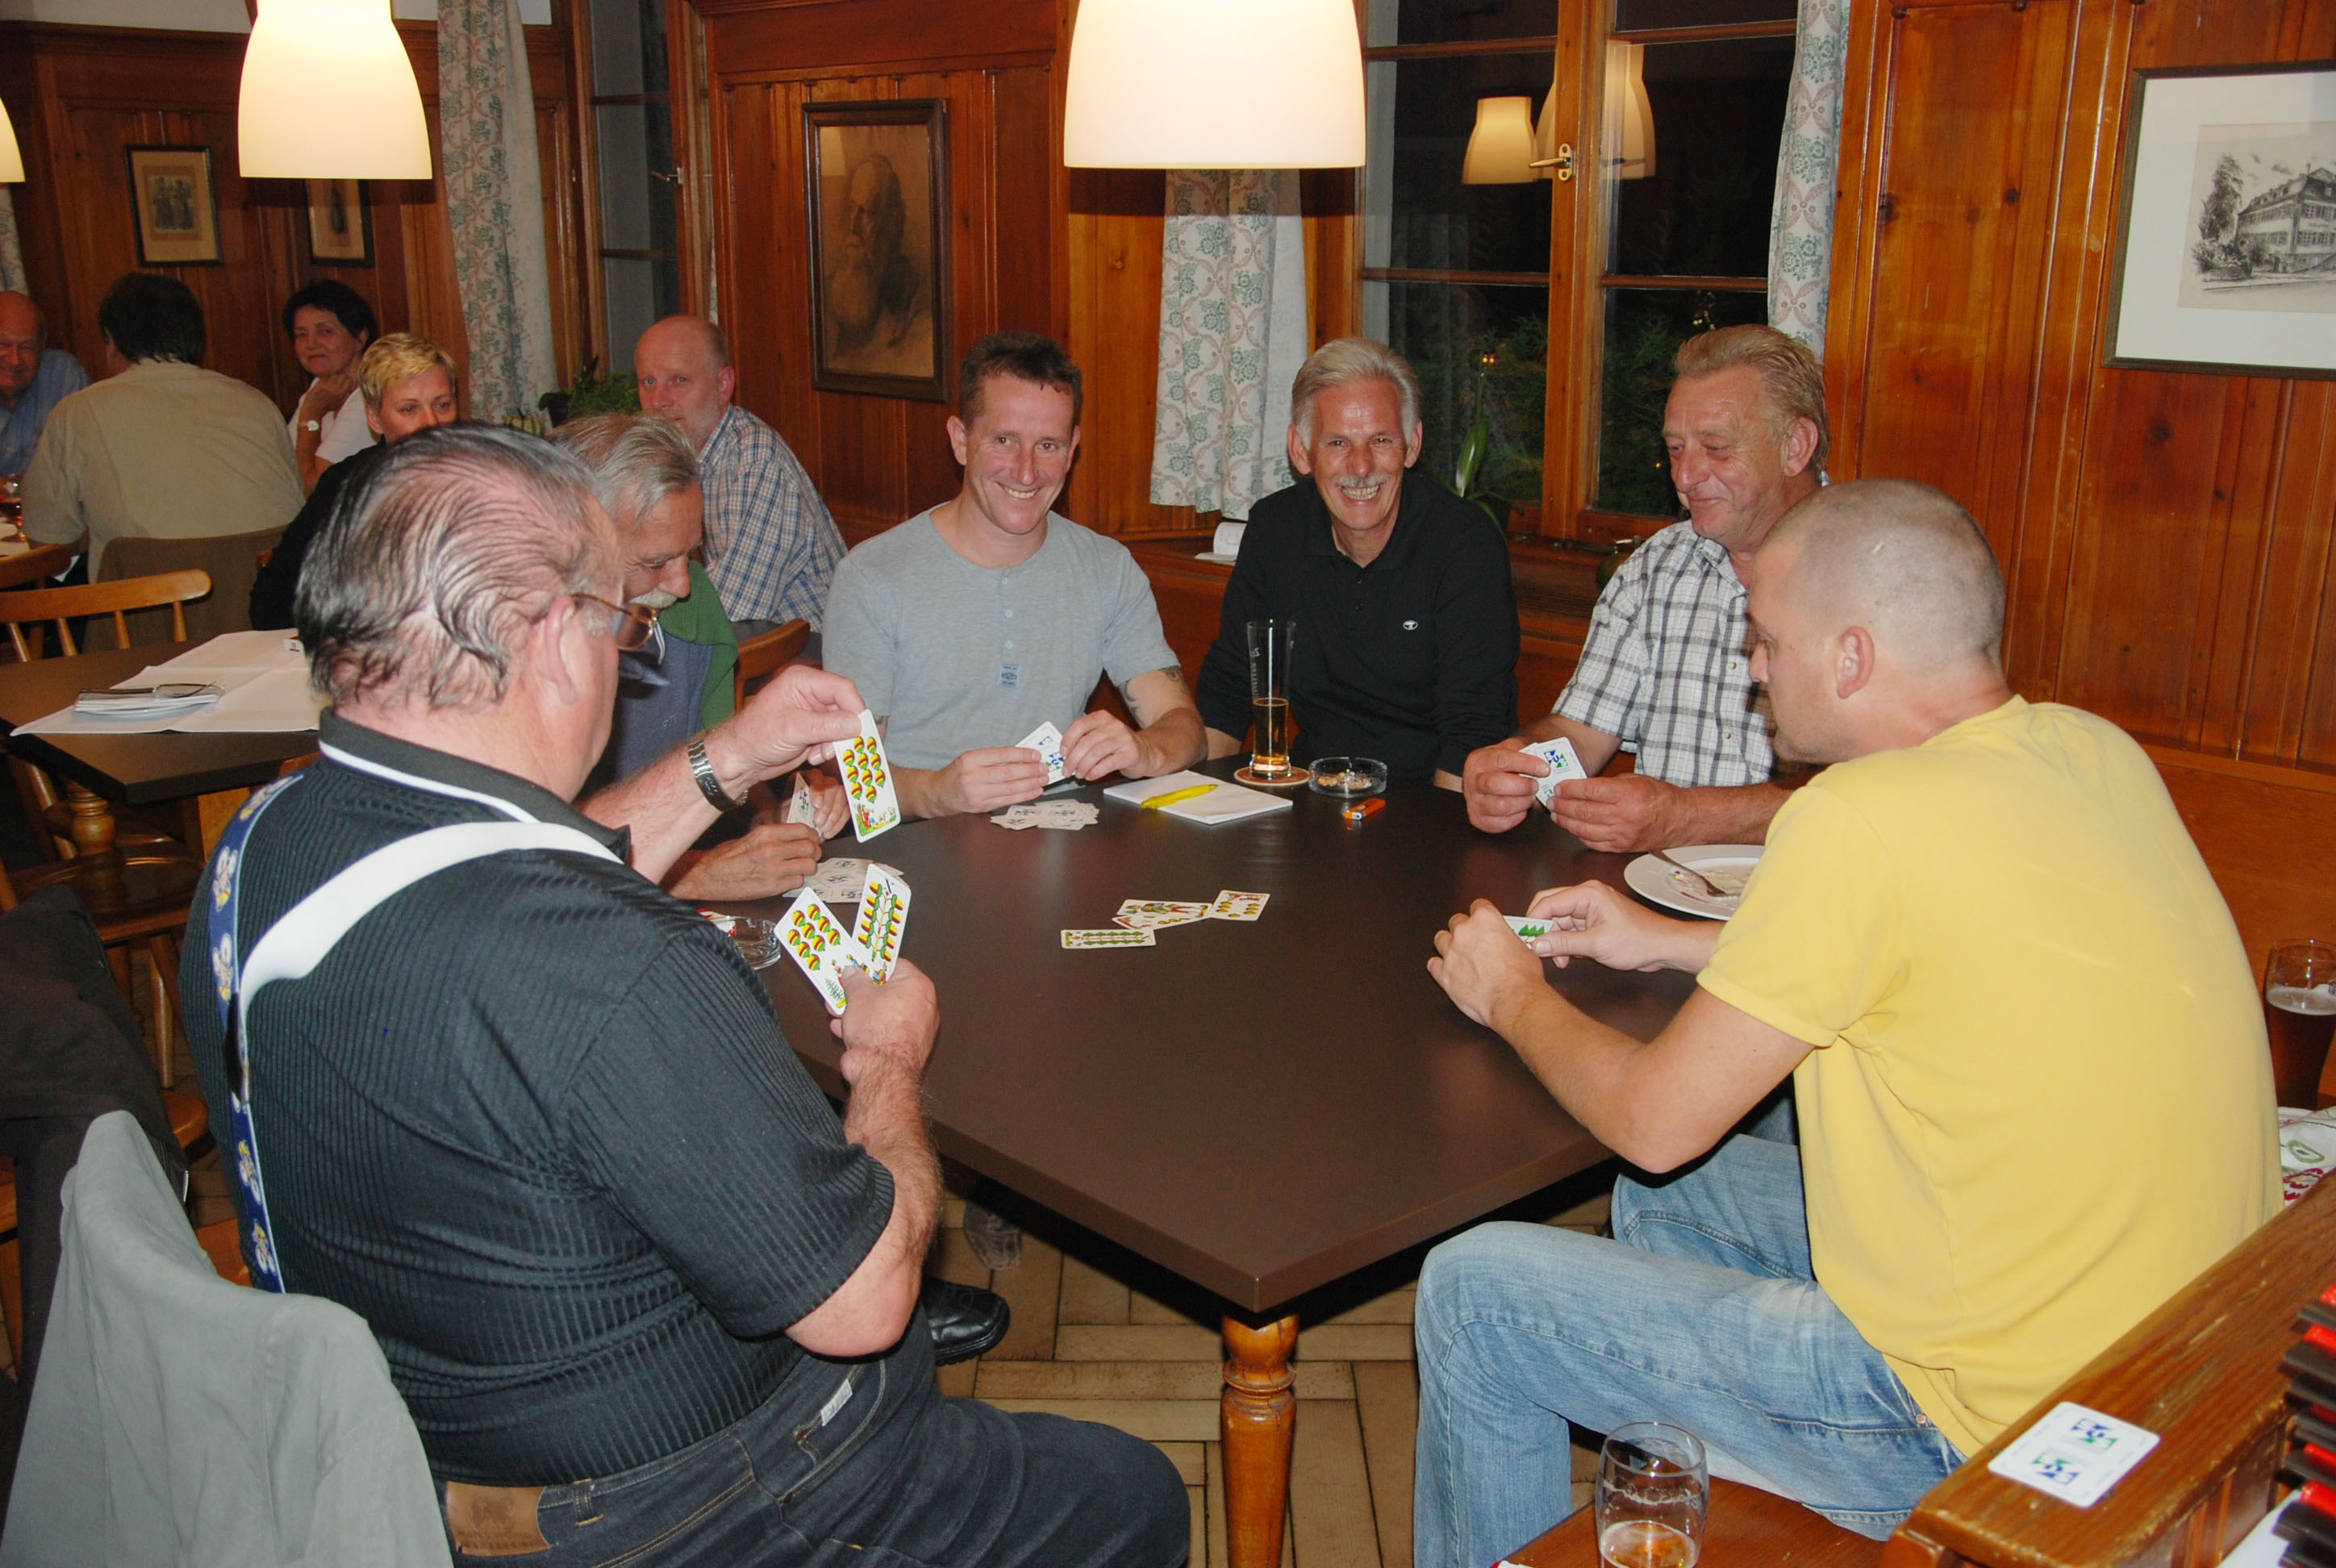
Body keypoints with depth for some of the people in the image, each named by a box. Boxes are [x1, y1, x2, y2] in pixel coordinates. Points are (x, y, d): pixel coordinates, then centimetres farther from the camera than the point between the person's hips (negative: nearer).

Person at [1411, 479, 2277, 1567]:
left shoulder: (1868, 817, -25)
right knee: (1665, 1199, 24)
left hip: (1980, 1423, -9)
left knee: (1473, 1294, 0)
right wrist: (1672, 942, 21)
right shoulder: (2095, 753, 0)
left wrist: (1515, 999, 4)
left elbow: (1654, 1122, -16)